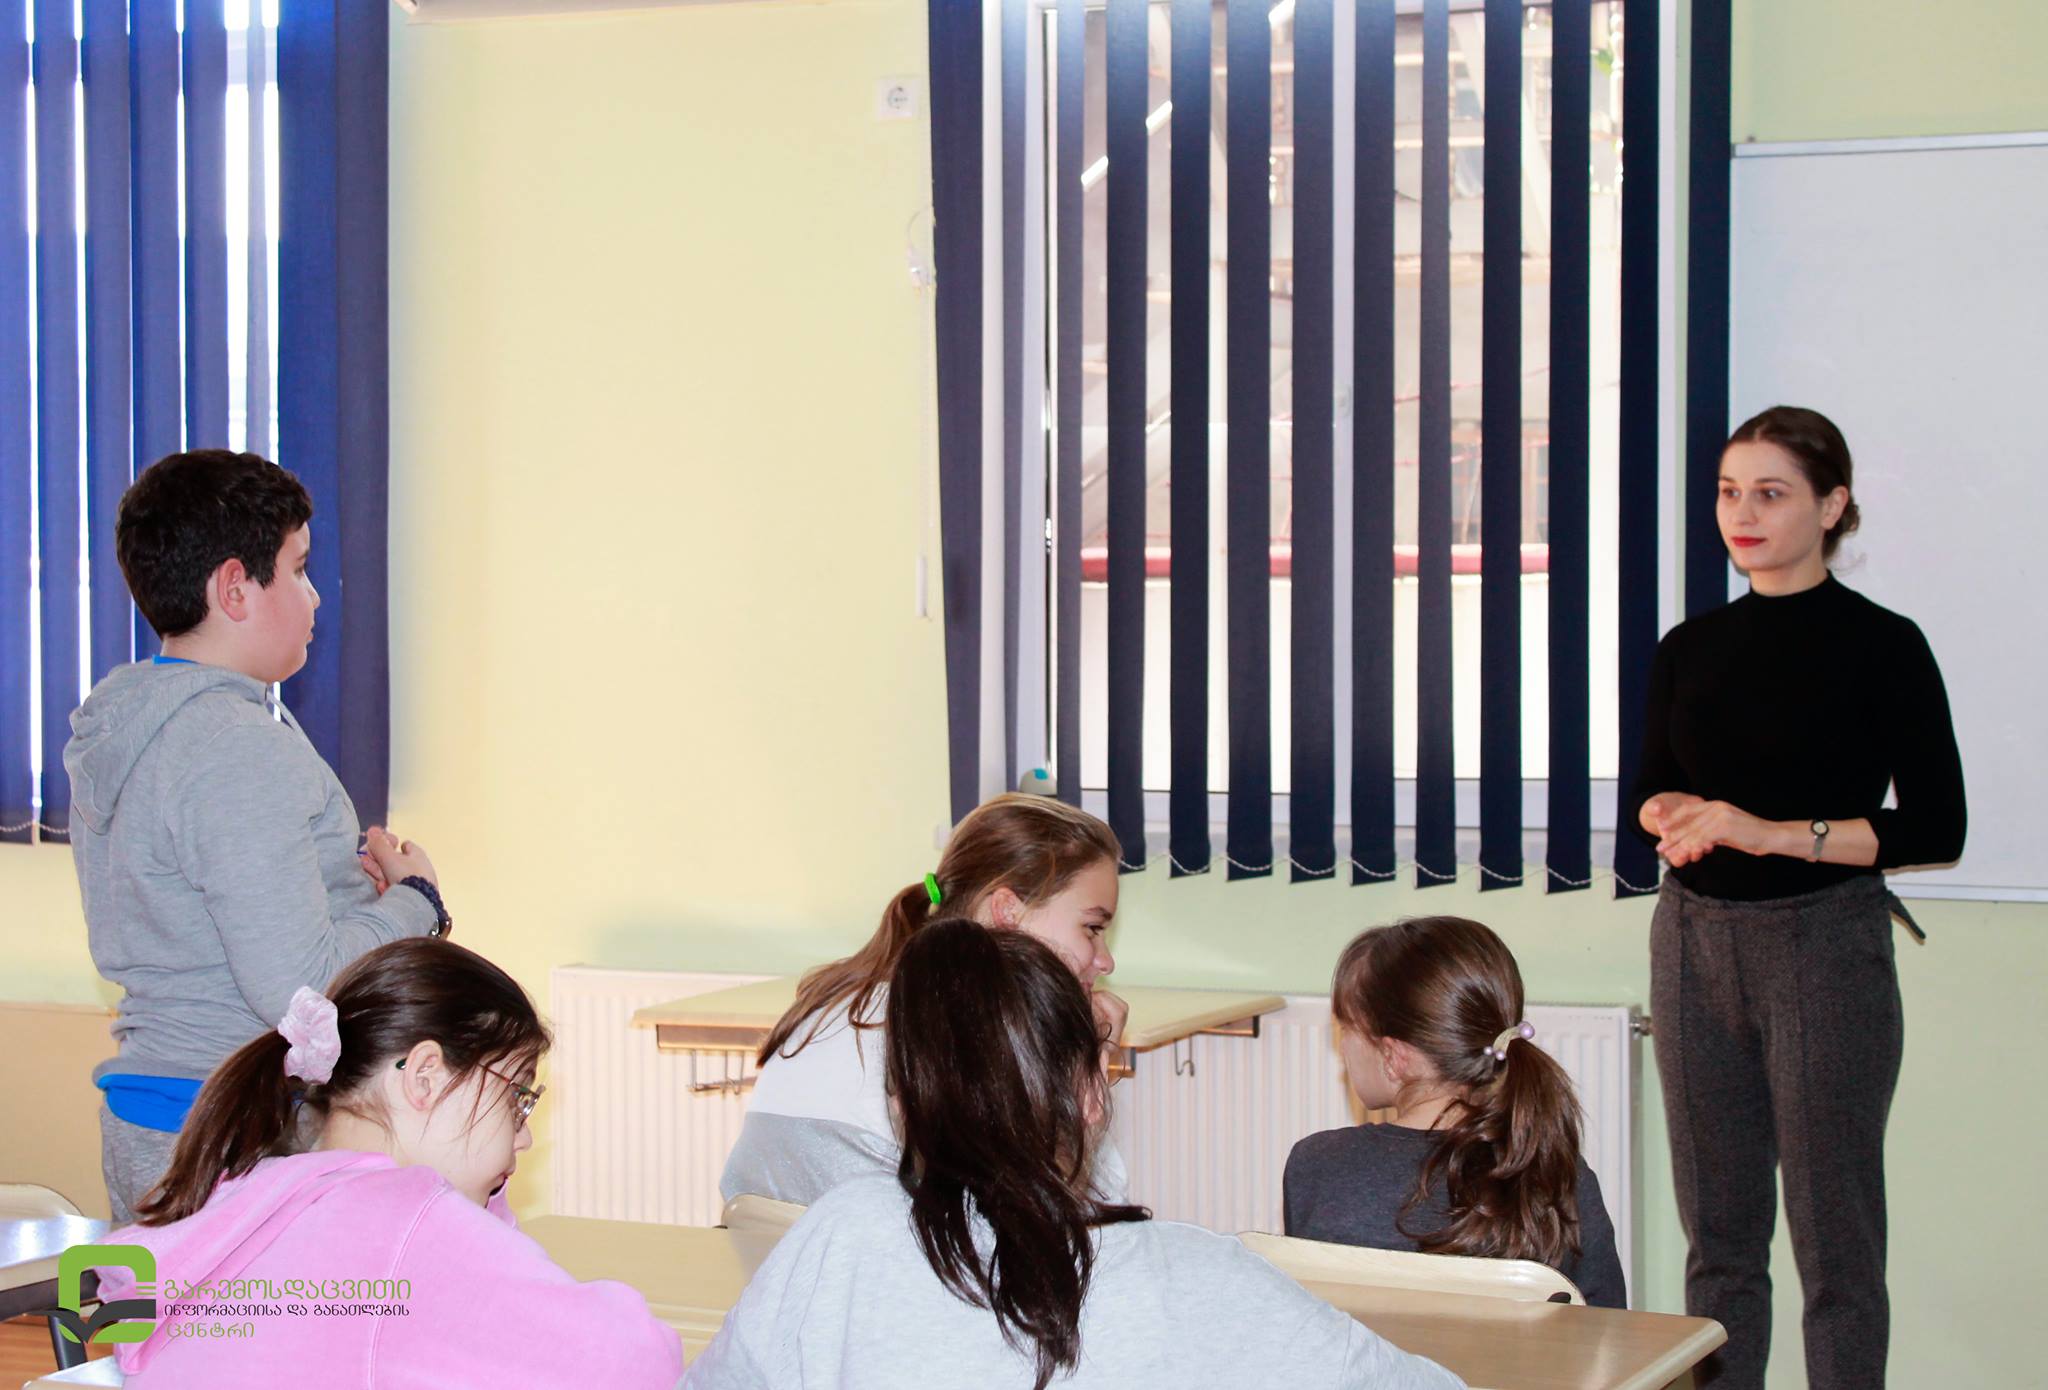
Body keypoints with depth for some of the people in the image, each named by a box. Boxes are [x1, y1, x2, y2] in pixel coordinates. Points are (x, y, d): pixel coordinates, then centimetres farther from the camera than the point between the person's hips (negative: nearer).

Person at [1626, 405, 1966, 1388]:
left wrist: (1778, 833, -16)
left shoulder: (1881, 646, -4)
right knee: (1718, 1230, 9)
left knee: (1835, 1240, -2)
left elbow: (1935, 826, -8)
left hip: (1826, 946, -5)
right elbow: (1648, 793, 19)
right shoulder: (1692, 649, 10)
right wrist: (1676, 818, -5)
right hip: (1697, 939, 5)